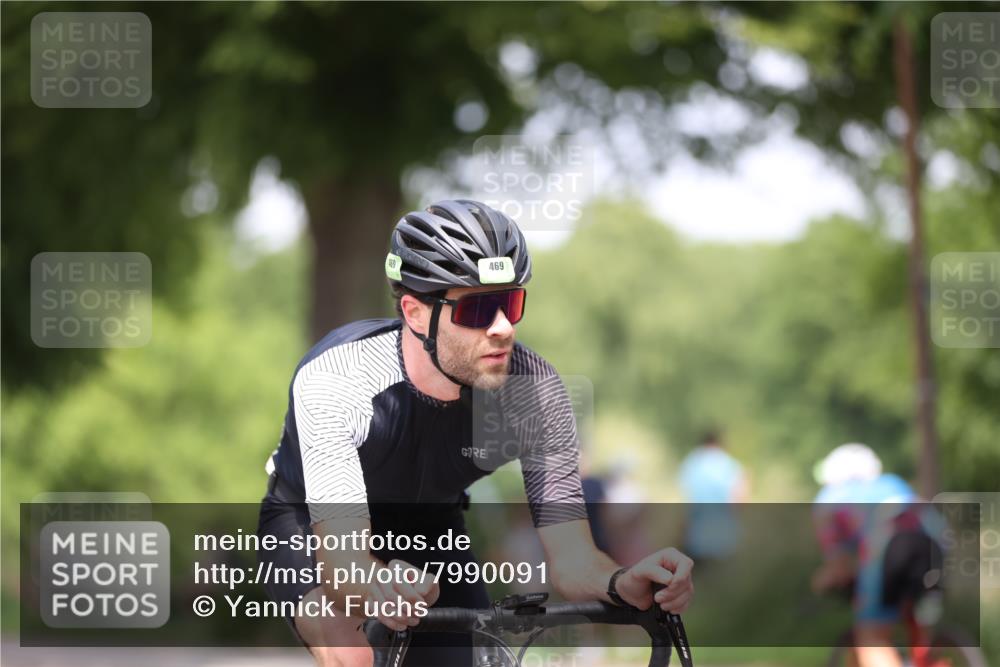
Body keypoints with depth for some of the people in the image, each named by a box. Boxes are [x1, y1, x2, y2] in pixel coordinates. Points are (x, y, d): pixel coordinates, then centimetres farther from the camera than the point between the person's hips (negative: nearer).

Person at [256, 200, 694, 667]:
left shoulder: (537, 392, -27)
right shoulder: (333, 382, -37)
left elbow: (569, 559, -26)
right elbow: (341, 557, -44)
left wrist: (623, 583, -51)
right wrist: (383, 589, -69)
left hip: (428, 533, 4)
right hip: (312, 530, -4)